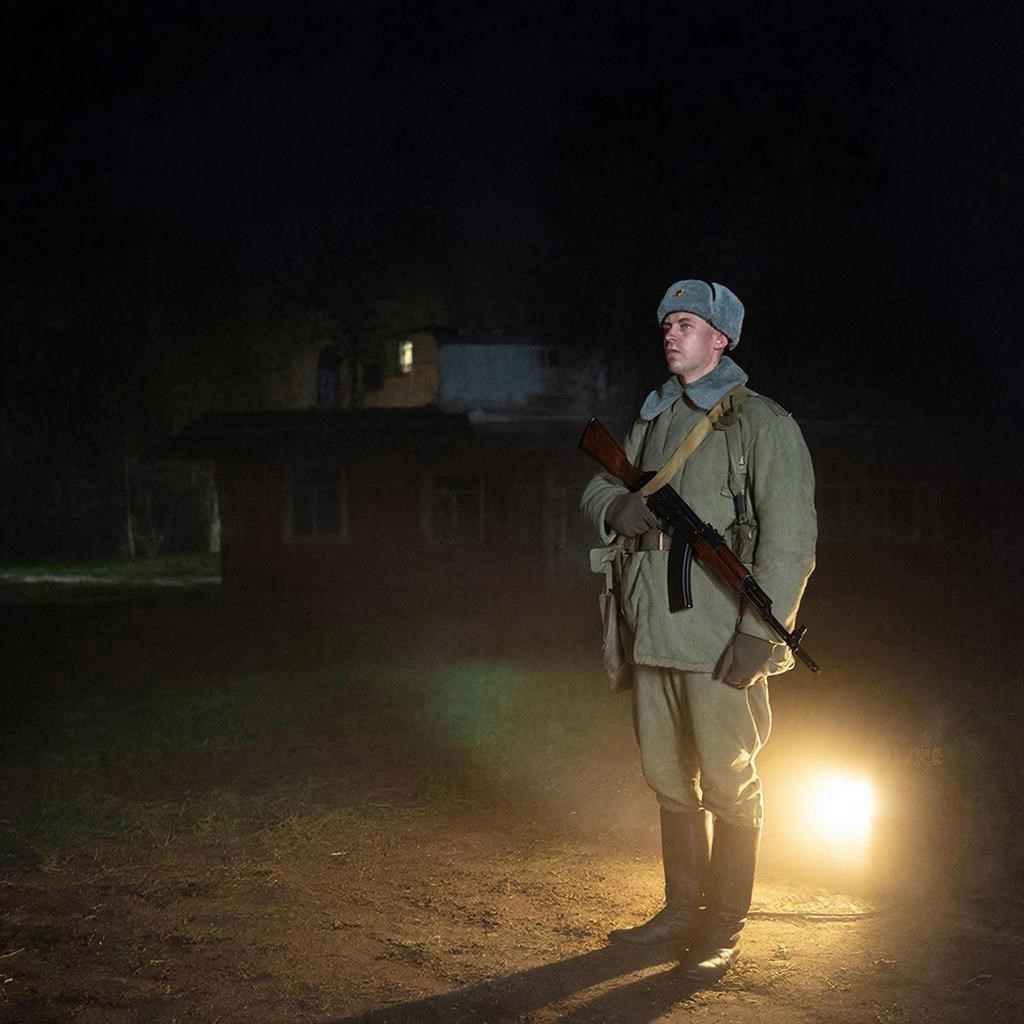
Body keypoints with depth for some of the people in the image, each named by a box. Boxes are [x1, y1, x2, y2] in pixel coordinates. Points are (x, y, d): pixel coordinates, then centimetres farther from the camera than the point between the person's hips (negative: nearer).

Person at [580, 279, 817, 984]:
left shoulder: (760, 422, -6)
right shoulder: (652, 421, 16)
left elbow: (790, 536, -12)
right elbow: (598, 486, 19)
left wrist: (761, 629, -19)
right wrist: (616, 506, -7)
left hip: (721, 639, -7)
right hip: (654, 634, 7)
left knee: (729, 786, 2)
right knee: (670, 780, 14)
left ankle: (725, 929, 12)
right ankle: (683, 909, 28)